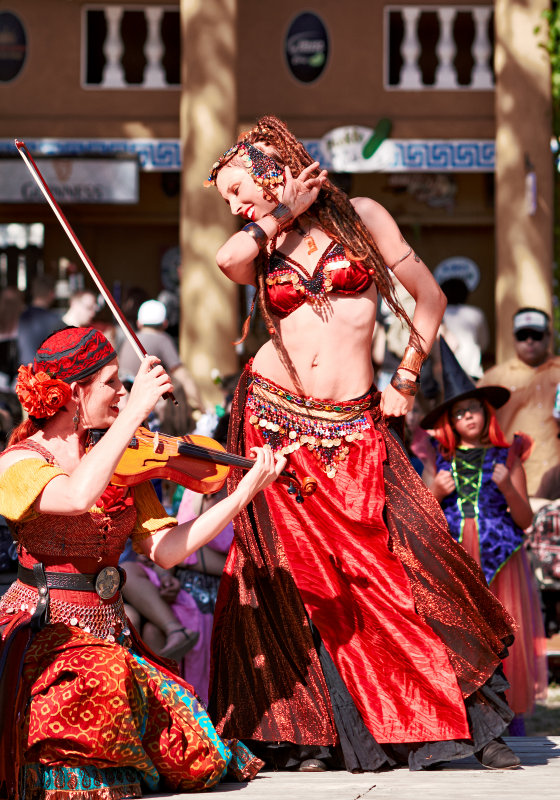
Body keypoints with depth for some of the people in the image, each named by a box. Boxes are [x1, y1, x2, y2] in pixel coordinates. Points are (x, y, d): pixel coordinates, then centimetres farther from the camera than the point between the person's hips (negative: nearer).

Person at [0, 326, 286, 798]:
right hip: (43, 631, -6)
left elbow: (165, 550, 1)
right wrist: (136, 411, -28)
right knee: (106, 679, -38)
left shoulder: (122, 464, 10)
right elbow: (78, 496, -32)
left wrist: (244, 493, -6)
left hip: (109, 632, 6)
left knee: (196, 758, -11)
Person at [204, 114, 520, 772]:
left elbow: (428, 297, 9)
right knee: (300, 574, -2)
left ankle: (476, 720, 0)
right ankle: (314, 735, 4)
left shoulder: (360, 218, 7)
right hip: (274, 417, 2)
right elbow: (227, 259, -15)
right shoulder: (263, 248, 11)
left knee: (400, 561, -7)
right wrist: (285, 213, -3)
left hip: (353, 428, -2)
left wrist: (405, 380, 5)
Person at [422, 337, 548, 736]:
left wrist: (507, 486, -11)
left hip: (499, 561, -1)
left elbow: (525, 520, 5)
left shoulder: (506, 457, 8)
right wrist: (435, 493, -4)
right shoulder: (444, 461, 12)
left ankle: (512, 718, 0)